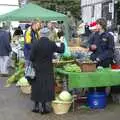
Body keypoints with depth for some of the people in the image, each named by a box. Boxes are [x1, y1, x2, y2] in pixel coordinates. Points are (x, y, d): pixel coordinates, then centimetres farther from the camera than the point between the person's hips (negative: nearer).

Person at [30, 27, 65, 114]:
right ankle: (43, 108, 12)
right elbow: (61, 50, 6)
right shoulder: (52, 44, -9)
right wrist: (62, 44, 26)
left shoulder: (35, 44, -10)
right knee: (46, 87, 8)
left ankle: (36, 106, 20)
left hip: (37, 69, 1)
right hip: (47, 69, -1)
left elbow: (31, 57, -9)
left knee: (37, 87, 13)